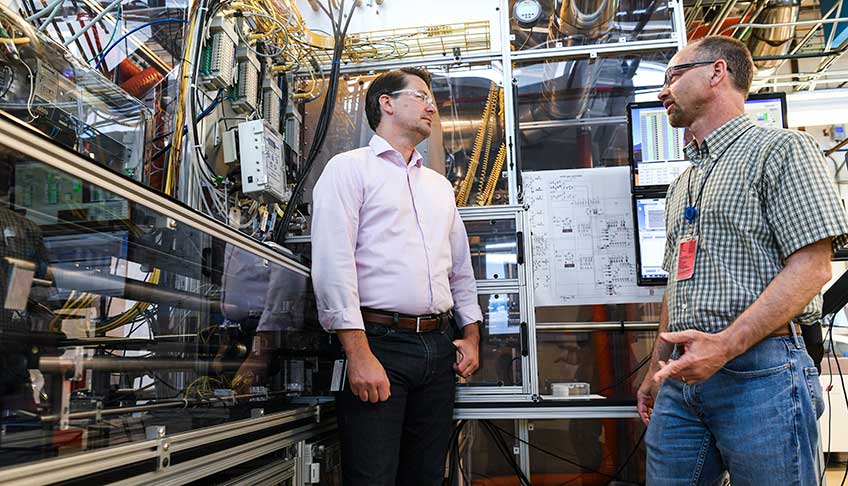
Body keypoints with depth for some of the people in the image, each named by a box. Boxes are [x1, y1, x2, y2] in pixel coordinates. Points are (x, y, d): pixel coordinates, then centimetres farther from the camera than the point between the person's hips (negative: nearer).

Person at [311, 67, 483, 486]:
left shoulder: (439, 185, 22)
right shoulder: (349, 168, 1)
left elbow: (461, 266, 25)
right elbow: (333, 263, -10)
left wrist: (470, 336, 14)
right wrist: (358, 353, -17)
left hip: (439, 346, 6)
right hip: (378, 341, -6)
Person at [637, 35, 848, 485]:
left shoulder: (781, 150, -2)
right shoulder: (682, 184, 20)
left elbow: (811, 266, -12)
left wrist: (724, 345, -22)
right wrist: (656, 373, 19)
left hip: (759, 370, -7)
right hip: (683, 376, 7)